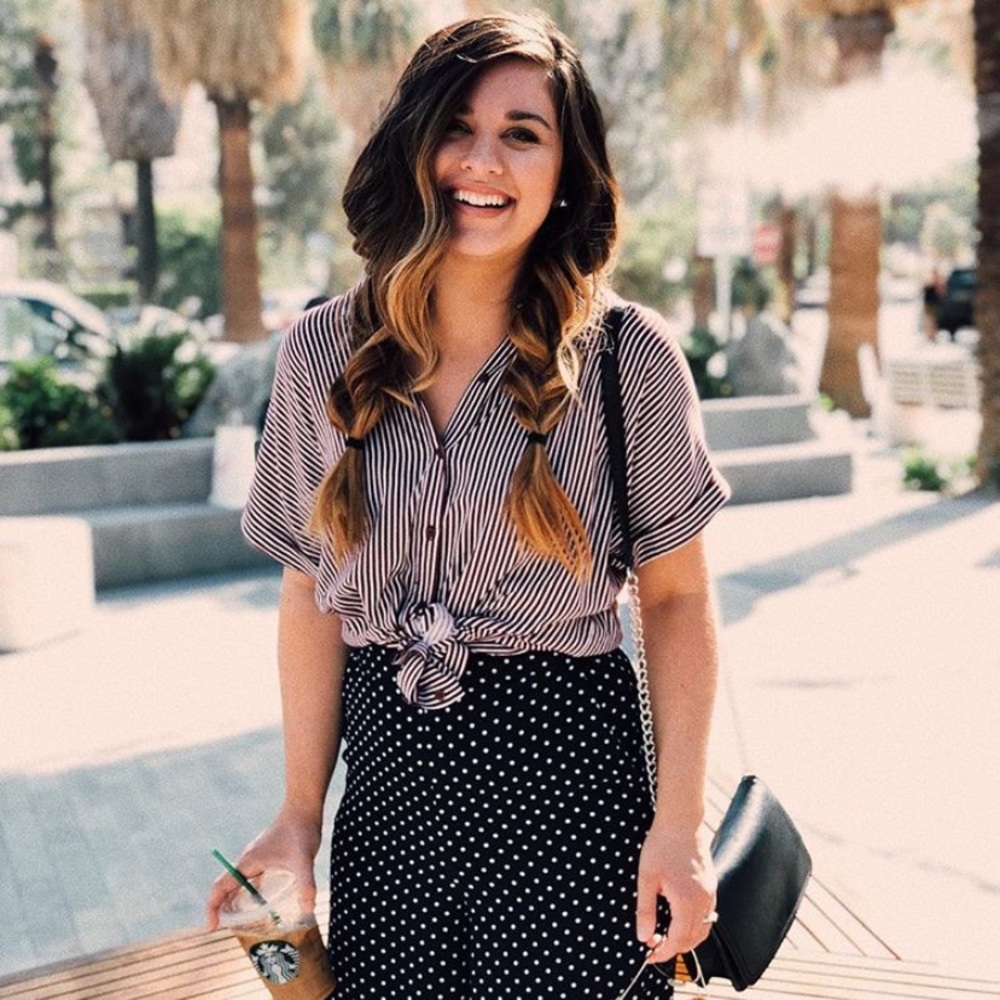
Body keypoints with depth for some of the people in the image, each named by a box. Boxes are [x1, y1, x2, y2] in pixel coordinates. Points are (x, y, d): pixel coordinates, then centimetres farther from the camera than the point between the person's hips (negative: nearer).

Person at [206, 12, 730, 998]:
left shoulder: (627, 355, -8)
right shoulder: (319, 354, -1)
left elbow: (677, 596, -3)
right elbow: (312, 593, 4)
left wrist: (679, 823, -9)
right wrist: (300, 813, 2)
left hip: (568, 771, -2)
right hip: (388, 776, 3)